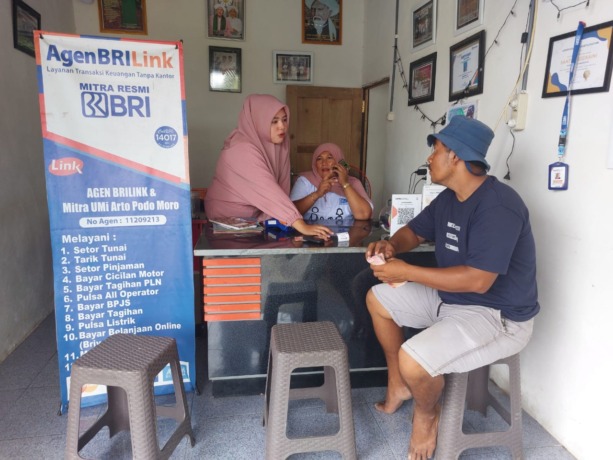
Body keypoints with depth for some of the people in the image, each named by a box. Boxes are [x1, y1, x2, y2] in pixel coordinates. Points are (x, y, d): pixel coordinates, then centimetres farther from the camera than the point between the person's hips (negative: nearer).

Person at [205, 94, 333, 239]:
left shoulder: (280, 142, -5)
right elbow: (267, 190, -37)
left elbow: (281, 187, -8)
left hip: (256, 214, 6)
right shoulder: (242, 149, -27)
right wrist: (301, 225, -43)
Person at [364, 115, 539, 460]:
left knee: (413, 360, -29)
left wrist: (406, 272, -29)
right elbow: (415, 232, 15)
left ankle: (428, 412, 9)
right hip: (451, 298, 10)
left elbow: (478, 281, -33)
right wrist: (392, 245, -10)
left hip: (499, 316, -9)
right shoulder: (448, 199, 3)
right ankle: (398, 385, 24)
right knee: (378, 299, 12)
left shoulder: (498, 205, -27)